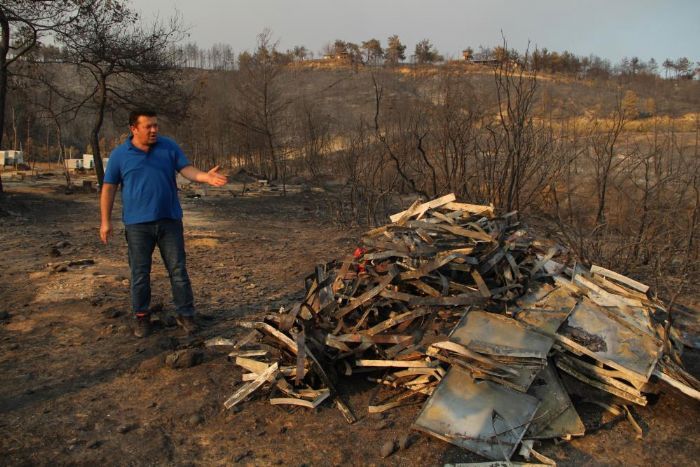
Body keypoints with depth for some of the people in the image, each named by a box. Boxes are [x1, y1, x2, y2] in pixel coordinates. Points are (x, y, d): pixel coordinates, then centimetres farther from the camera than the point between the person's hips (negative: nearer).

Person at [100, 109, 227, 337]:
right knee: (140, 274, 6)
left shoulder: (169, 147, 3)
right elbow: (109, 188, 3)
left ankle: (185, 314, 15)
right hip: (137, 224, -1)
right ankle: (141, 316, 22)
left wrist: (205, 176, -25)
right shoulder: (119, 154, 0)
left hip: (169, 220, 1)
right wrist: (105, 221, 0)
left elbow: (187, 169, -3)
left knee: (178, 270, 4)